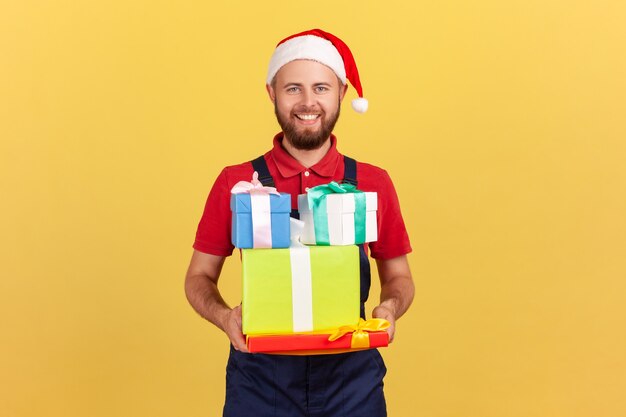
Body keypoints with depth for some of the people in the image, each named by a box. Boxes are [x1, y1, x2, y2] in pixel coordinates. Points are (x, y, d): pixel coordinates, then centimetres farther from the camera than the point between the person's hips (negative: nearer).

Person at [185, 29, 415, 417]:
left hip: (352, 381, 1)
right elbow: (200, 276, 5)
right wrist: (225, 316, -14)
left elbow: (399, 276, 10)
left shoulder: (373, 183, 0)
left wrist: (390, 307, -11)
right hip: (259, 381, 0)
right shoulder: (237, 183, -2)